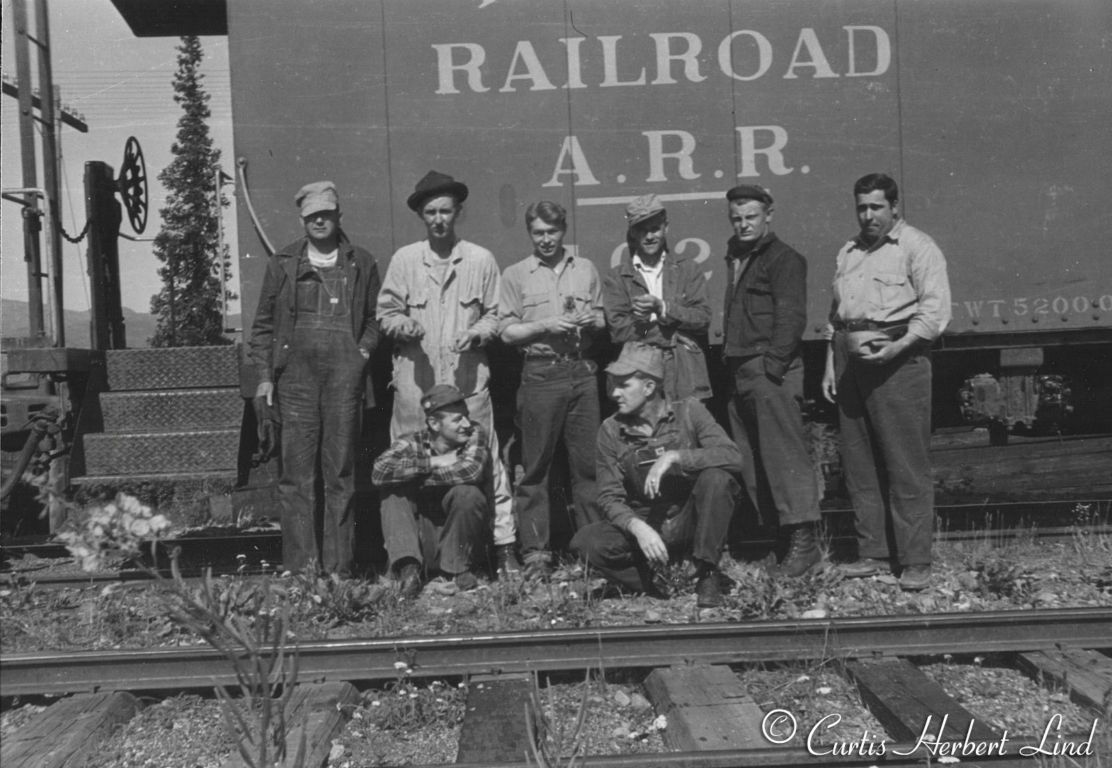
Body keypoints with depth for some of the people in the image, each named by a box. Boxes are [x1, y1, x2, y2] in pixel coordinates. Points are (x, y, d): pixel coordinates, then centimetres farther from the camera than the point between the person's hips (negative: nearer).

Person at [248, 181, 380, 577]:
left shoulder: (361, 264, 13)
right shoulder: (282, 264, 12)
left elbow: (375, 318, 17)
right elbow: (263, 325, 12)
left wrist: (364, 351, -1)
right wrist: (264, 376, 3)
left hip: (344, 377, 0)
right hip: (295, 376, 0)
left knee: (341, 476, 1)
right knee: (296, 477, -2)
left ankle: (338, 569, 6)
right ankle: (300, 569, 2)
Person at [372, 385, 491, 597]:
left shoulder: (475, 435, -9)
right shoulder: (413, 443, -5)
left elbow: (471, 471, -31)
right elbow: (379, 472, -24)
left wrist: (416, 476, -20)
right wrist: (433, 462, -25)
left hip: (462, 538, -1)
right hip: (425, 540, 2)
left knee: (466, 493, -28)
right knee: (393, 491, -18)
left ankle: (458, 567, -9)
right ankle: (408, 568, -25)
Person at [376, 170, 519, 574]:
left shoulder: (481, 260, 6)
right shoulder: (404, 259, 7)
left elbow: (493, 315, 12)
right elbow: (386, 312, 10)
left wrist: (476, 333, -8)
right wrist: (404, 326, -10)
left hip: (468, 377, -1)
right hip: (415, 378, 1)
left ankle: (505, 549, 4)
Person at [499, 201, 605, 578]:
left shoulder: (585, 269, 14)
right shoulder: (515, 275, 6)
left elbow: (602, 320, 19)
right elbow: (507, 332, 2)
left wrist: (590, 321, -3)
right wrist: (545, 325, -11)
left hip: (582, 371, 2)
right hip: (540, 374, -2)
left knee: (588, 462, 2)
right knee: (535, 466, -2)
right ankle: (535, 551, 4)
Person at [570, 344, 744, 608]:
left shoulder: (688, 411, -7)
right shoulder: (611, 430, -3)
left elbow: (732, 456, -20)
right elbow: (610, 496, -6)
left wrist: (674, 456, -30)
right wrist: (637, 527, -26)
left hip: (691, 522, -1)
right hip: (643, 525, 1)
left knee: (716, 476, -30)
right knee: (586, 541, -25)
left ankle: (707, 576, -17)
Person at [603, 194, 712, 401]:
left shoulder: (687, 269, 12)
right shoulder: (616, 277, 8)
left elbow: (703, 318, 3)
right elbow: (618, 329, -3)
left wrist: (662, 307, -13)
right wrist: (673, 334, -8)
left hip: (688, 379, 1)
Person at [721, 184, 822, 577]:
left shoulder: (784, 259, -3)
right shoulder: (734, 258, 22)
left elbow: (791, 317, -12)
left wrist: (773, 364, -19)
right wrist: (728, 363, 13)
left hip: (771, 371, -9)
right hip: (739, 371, 9)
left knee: (784, 453, -11)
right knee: (749, 460, 8)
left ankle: (803, 539, -10)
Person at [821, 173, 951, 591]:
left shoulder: (916, 247, -1)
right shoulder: (848, 252, 21)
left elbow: (935, 309, -9)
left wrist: (898, 347, -20)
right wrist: (830, 364, 17)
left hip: (897, 358, -7)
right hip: (850, 360, 7)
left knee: (907, 466, -5)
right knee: (859, 464, 7)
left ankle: (915, 562, 0)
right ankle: (873, 553, 16)